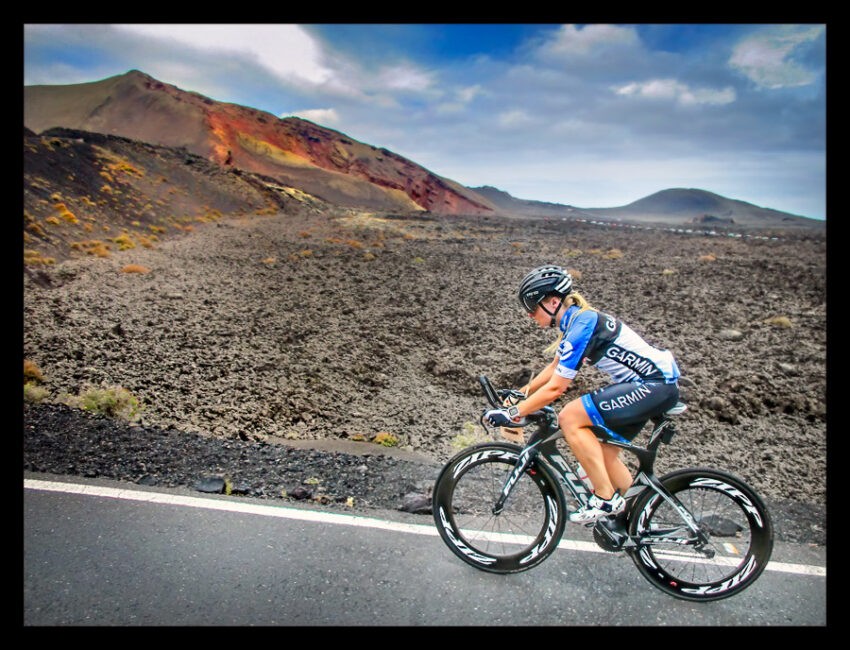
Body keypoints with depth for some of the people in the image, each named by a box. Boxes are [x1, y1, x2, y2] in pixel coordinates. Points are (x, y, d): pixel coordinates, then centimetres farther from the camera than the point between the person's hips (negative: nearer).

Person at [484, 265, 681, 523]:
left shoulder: (582, 325, -21)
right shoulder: (575, 320, 8)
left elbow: (555, 388, -22)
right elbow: (555, 367, 20)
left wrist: (513, 413, -16)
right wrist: (518, 394, 16)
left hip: (656, 385, -10)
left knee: (570, 417, -18)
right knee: (603, 453, 13)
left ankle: (606, 498, -7)